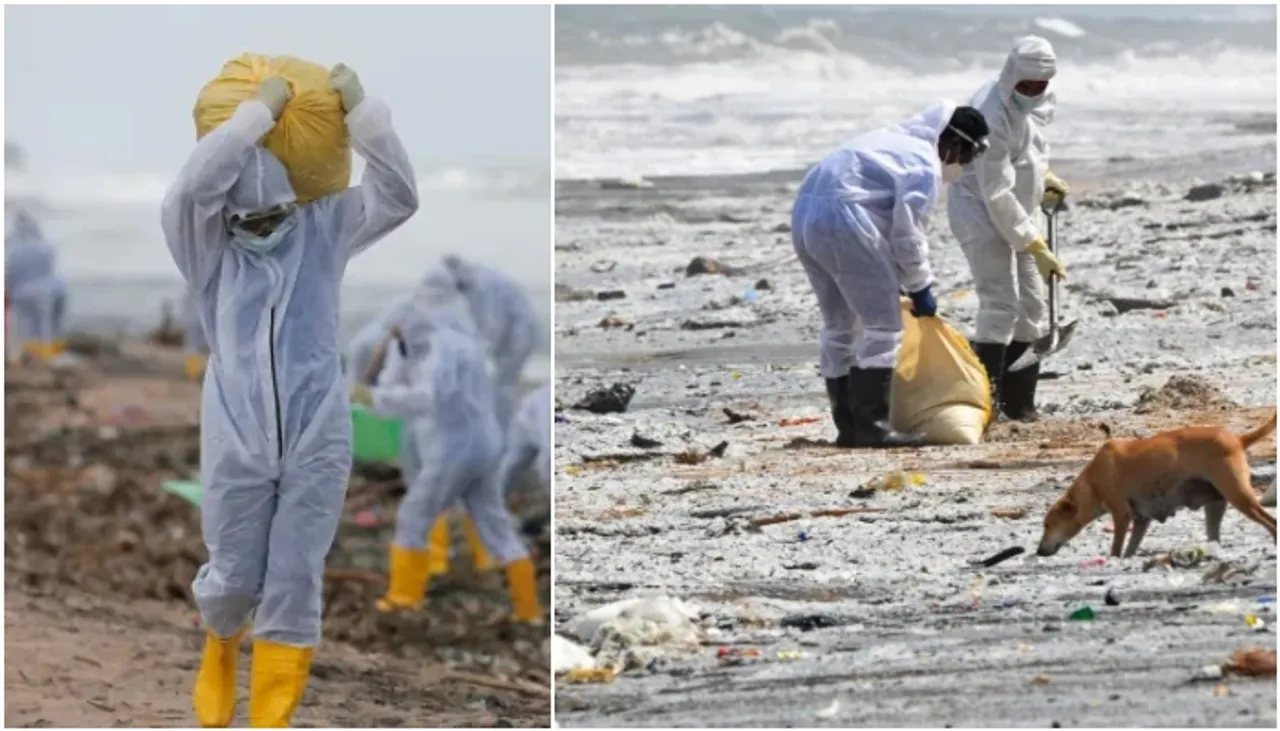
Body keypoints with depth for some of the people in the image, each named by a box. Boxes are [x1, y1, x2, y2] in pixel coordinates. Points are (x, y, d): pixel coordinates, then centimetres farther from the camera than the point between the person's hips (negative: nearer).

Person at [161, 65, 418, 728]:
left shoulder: (324, 228, 3)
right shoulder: (211, 246, -1)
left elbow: (399, 195, -8)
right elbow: (192, 186, -21)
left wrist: (360, 111, -18)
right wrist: (259, 111, -20)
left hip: (316, 441, 1)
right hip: (237, 442, -1)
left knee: (295, 591, 0)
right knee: (235, 579, 7)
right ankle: (220, 648, 43)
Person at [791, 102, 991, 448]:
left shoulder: (898, 140, 26)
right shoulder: (925, 166, -4)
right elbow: (907, 231, -9)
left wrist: (895, 279, 27)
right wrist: (920, 288, 4)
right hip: (843, 217, -10)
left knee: (839, 326, 18)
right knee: (883, 324, -3)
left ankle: (848, 426, 21)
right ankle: (872, 425, -6)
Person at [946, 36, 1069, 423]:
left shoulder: (1036, 103, -2)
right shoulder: (994, 116, -28)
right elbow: (997, 194, -27)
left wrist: (1042, 176, 6)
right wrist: (1036, 248, -26)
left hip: (1017, 213, 9)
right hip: (983, 213, -9)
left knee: (1031, 307, 7)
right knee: (1000, 305, -17)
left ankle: (1019, 402, 13)